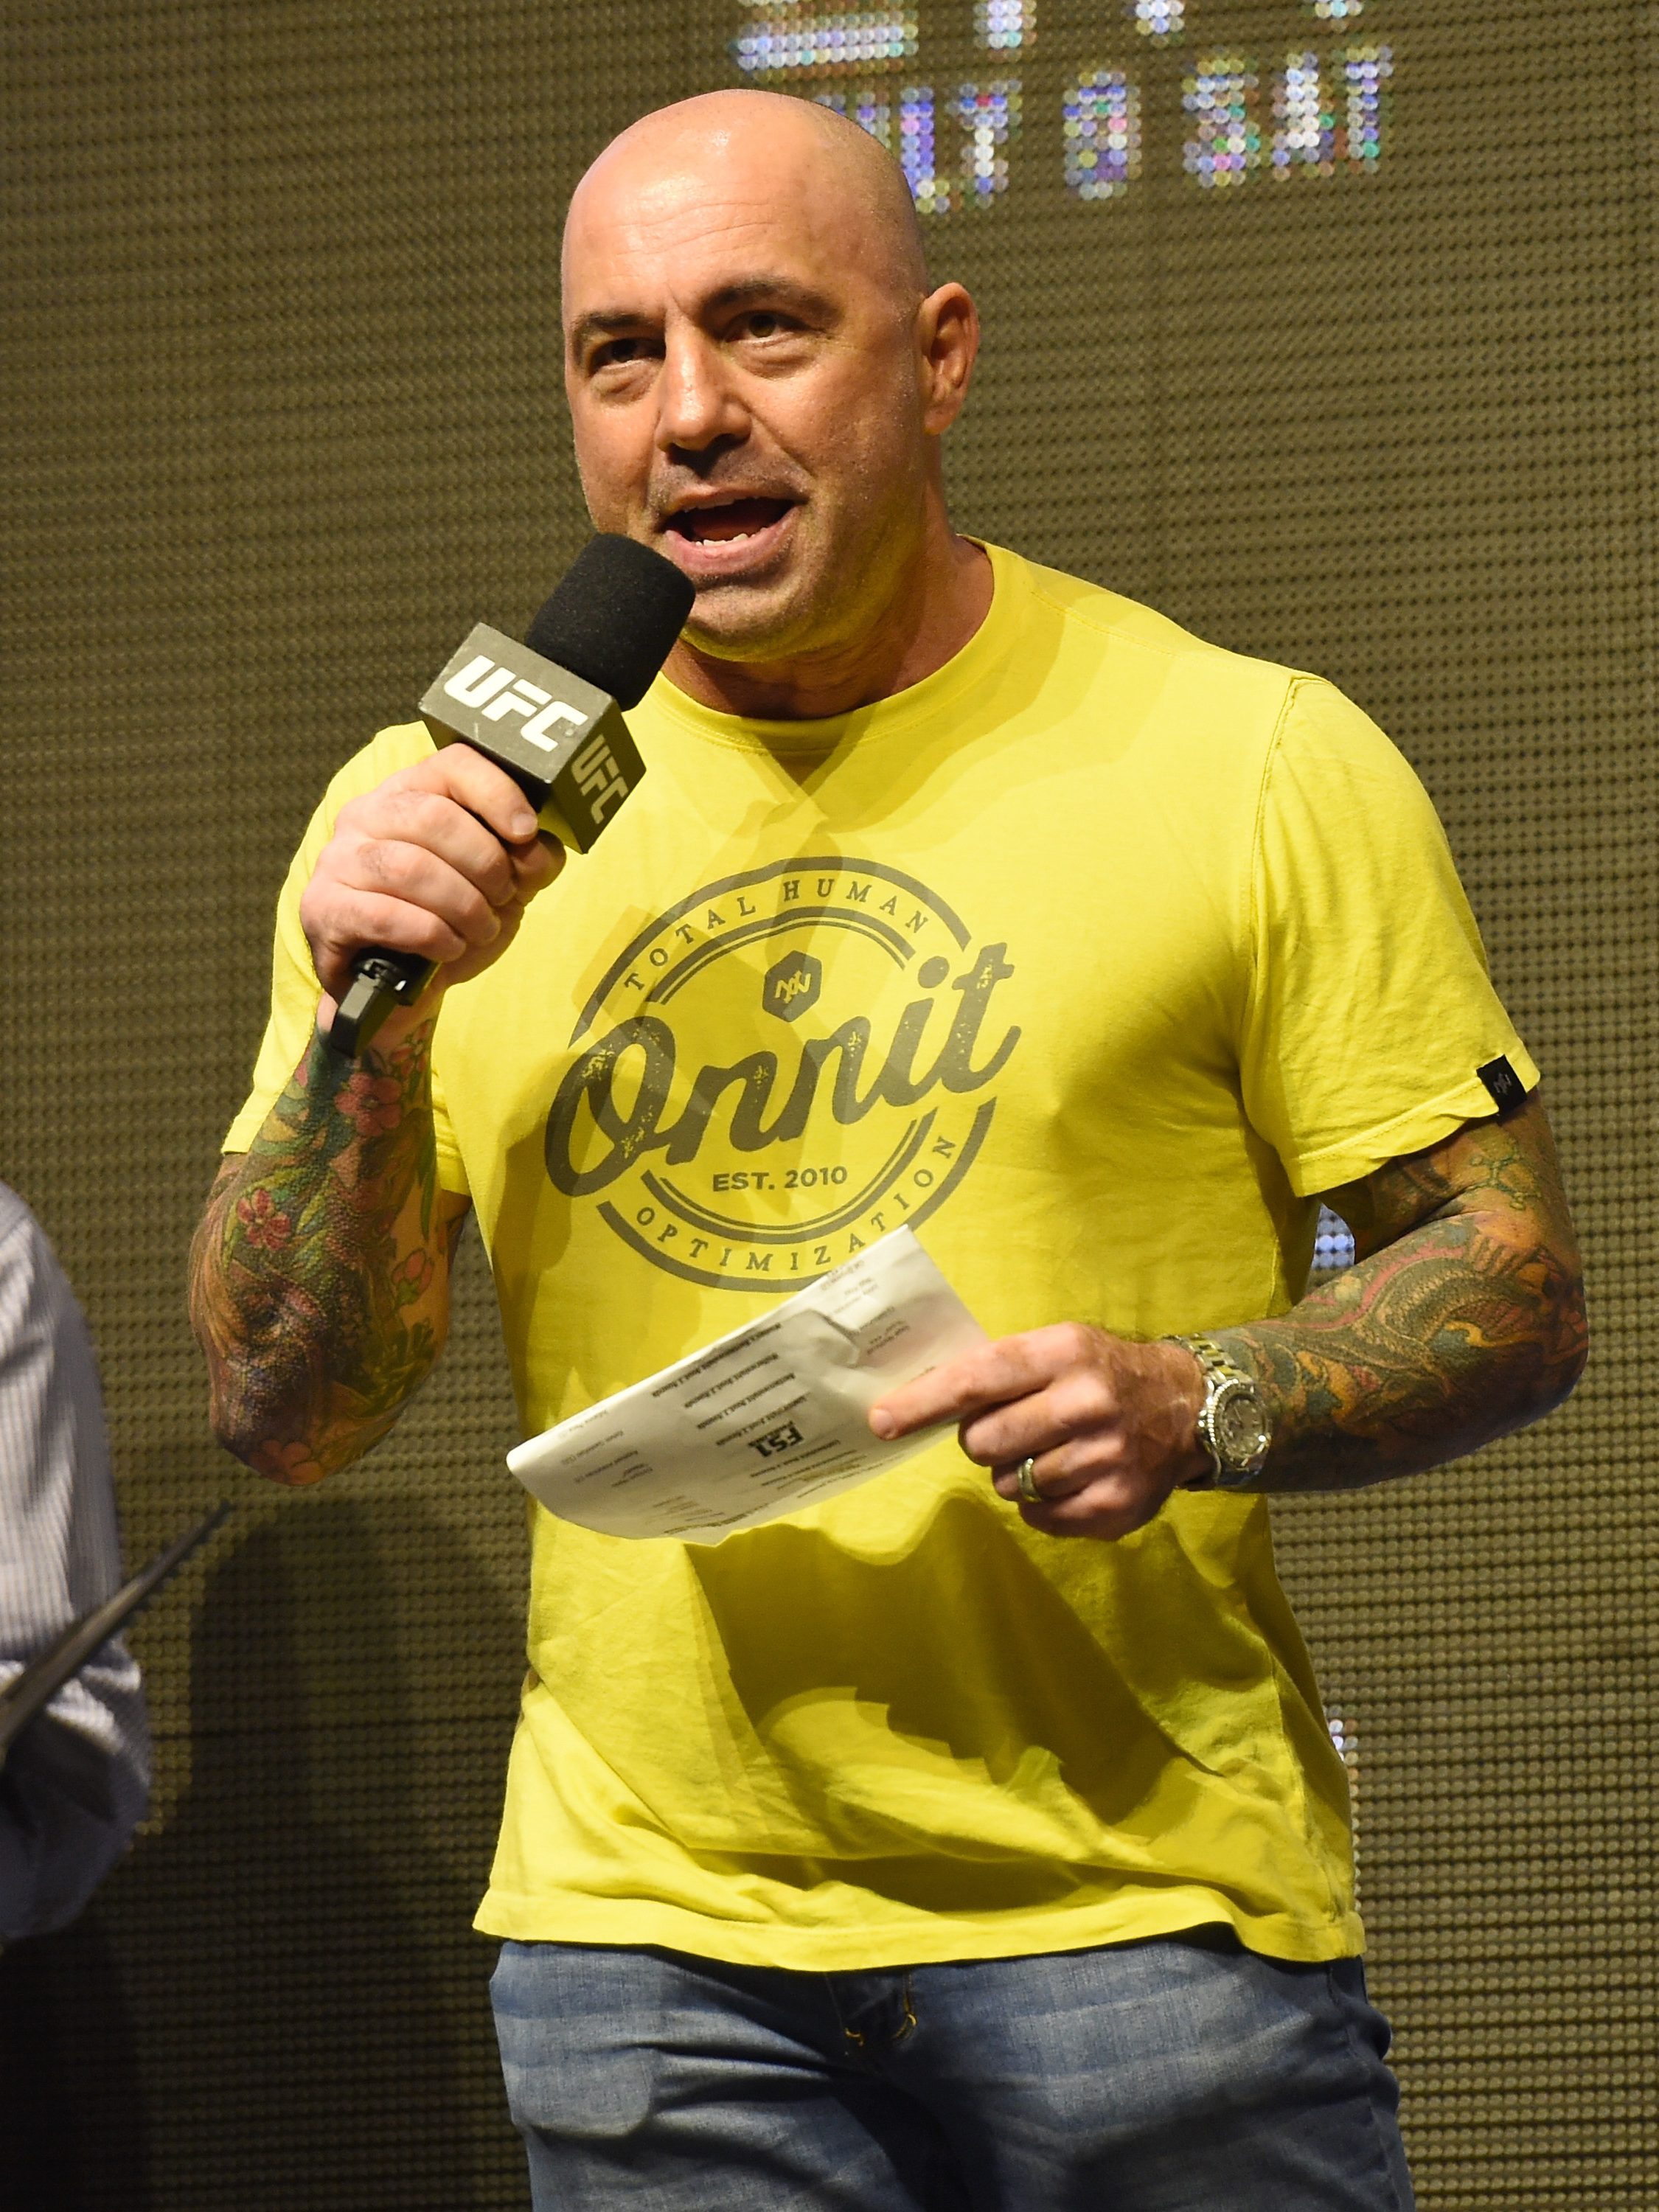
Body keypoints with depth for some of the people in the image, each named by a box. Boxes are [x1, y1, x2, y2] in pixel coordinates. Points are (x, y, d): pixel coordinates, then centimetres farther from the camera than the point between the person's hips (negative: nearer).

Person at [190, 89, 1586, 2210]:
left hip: (1141, 1910, -2)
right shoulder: (431, 818, 8)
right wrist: (374, 1014, -9)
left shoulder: (1254, 762, 0)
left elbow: (1512, 1283, 1)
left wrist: (1194, 1407, -17)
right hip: (644, 1935, 2)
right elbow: (285, 1415, 6)